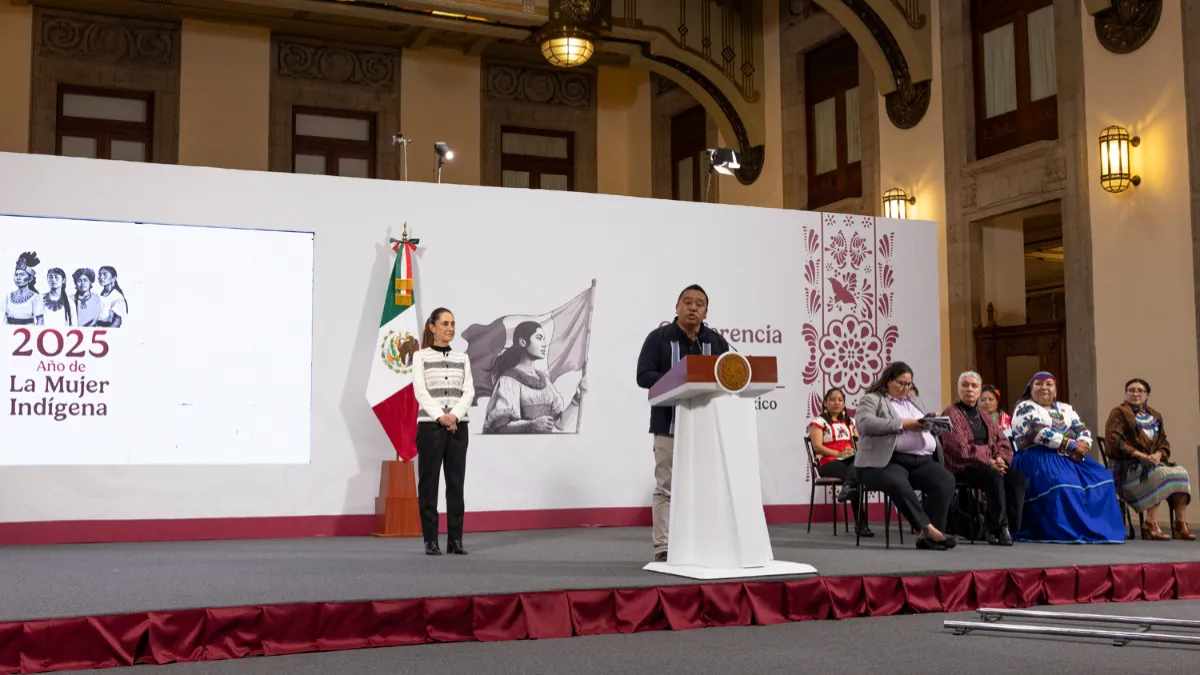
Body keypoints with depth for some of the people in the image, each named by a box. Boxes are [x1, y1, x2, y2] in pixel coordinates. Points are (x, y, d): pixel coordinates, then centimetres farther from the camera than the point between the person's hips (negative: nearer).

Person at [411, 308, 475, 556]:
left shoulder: (462, 358, 11)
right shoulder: (421, 357, 1)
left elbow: (469, 391, 2)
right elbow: (420, 392, -9)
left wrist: (454, 416, -14)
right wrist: (440, 417, -20)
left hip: (458, 427, 3)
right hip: (430, 426, -3)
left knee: (456, 483, 4)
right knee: (429, 483, 0)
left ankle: (455, 540, 9)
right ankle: (431, 541, 6)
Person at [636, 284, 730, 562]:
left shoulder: (716, 342, 12)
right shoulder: (659, 338, 0)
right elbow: (644, 376, -8)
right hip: (669, 426, -4)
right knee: (666, 488, -2)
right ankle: (663, 549, 1)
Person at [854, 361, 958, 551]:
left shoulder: (915, 401, 28)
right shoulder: (871, 400, 6)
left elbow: (928, 426, 26)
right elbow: (865, 423, -13)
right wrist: (902, 424, -14)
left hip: (922, 460, 6)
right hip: (885, 461, -6)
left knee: (946, 480, -23)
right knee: (899, 484, -39)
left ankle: (928, 534, -25)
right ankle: (928, 528, -36)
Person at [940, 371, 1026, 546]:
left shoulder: (984, 415, 22)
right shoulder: (951, 414, 0)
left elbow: (1002, 442, 15)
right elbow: (959, 447, -13)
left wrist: (1000, 458, -8)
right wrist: (988, 462, -18)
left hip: (990, 465, 6)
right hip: (963, 468, -6)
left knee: (1018, 478, -21)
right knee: (994, 477, -34)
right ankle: (999, 527, -26)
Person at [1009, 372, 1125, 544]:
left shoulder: (1066, 409, 22)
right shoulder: (1025, 408, 2)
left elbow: (1084, 431, 12)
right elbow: (1039, 433, -13)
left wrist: (1083, 445, -13)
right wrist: (1072, 445, -17)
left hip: (1070, 458, 6)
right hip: (1039, 460, -6)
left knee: (1100, 479, -17)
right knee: (1062, 482, -35)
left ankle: (1100, 529, -16)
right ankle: (1067, 532, -33)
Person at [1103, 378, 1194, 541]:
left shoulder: (1155, 416, 22)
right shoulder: (1119, 413, 4)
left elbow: (1164, 442, 16)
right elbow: (1113, 441, -9)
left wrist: (1158, 454, -7)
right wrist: (1139, 454, -16)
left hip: (1153, 462, 6)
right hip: (1128, 466, -6)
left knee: (1181, 472, -21)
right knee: (1160, 474, -35)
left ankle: (1181, 524, -23)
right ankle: (1150, 525, -38)